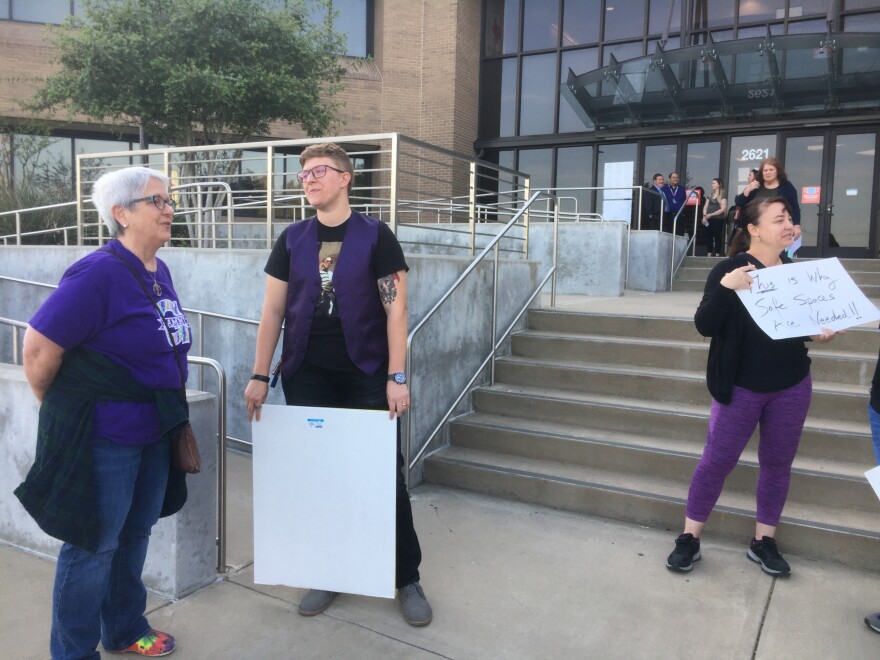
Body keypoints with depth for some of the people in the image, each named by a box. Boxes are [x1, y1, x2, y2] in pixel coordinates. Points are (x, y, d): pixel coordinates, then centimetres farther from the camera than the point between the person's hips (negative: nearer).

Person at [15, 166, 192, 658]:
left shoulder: (159, 271, 5)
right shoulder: (99, 274, -20)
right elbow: (39, 347, -19)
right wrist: (61, 410, -4)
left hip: (154, 432, 8)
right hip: (104, 436, -8)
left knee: (134, 535, 21)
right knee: (94, 545, 8)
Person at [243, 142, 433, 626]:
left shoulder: (375, 236, -2)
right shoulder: (292, 240, 7)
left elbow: (395, 309, -6)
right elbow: (272, 311, 8)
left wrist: (396, 377, -12)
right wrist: (260, 376, 2)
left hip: (366, 377, -3)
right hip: (307, 378, 3)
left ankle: (408, 580, 19)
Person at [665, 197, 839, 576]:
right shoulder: (730, 270, -11)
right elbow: (704, 326, -18)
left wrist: (821, 333, -3)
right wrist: (725, 286, -33)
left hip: (793, 387, 5)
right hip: (741, 387, -5)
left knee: (778, 463, 11)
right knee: (716, 461, 0)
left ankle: (764, 541, 26)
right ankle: (689, 538, 13)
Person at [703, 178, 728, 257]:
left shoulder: (723, 196, -3)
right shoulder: (710, 195, 14)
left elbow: (723, 209, -11)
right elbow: (705, 207, 12)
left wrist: (711, 214, -14)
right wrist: (704, 216, -5)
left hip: (718, 219, -5)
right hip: (709, 219, 5)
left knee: (717, 237, -2)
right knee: (708, 236, 3)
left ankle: (717, 254, 1)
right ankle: (709, 254, 7)